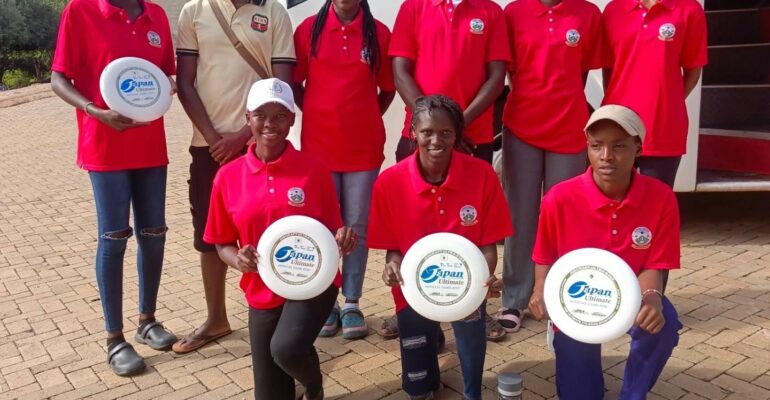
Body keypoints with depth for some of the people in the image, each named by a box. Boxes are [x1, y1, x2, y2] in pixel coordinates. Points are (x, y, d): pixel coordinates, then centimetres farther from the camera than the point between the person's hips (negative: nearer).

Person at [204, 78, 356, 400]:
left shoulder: (314, 170, -8)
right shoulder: (228, 177, -4)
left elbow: (332, 231, 0)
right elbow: (222, 243, 5)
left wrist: (342, 240, -23)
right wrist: (238, 260, -17)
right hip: (263, 292, 3)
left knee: (286, 348, -31)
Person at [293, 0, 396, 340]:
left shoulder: (379, 34, 2)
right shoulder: (308, 30, 2)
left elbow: (388, 89, 10)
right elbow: (295, 83, 10)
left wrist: (364, 120, 2)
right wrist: (318, 116, 2)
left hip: (364, 147, 0)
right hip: (318, 146, 0)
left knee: (357, 227, 5)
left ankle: (351, 303, 18)